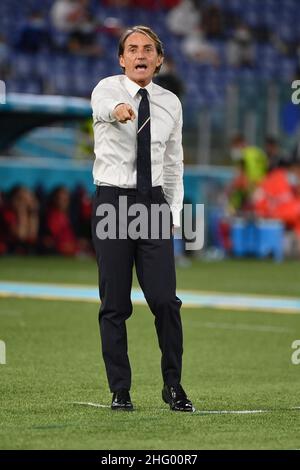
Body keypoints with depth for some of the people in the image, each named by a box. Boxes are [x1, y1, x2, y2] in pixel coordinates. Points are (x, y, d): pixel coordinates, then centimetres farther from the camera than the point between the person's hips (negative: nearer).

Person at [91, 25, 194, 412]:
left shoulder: (170, 103, 8)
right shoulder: (108, 89, -4)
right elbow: (101, 104, -31)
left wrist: (173, 213, 8)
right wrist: (116, 109, -54)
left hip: (154, 204, 2)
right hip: (112, 202, -2)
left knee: (165, 300, -6)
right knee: (114, 304, 0)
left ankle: (173, 386, 7)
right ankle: (120, 391, 8)